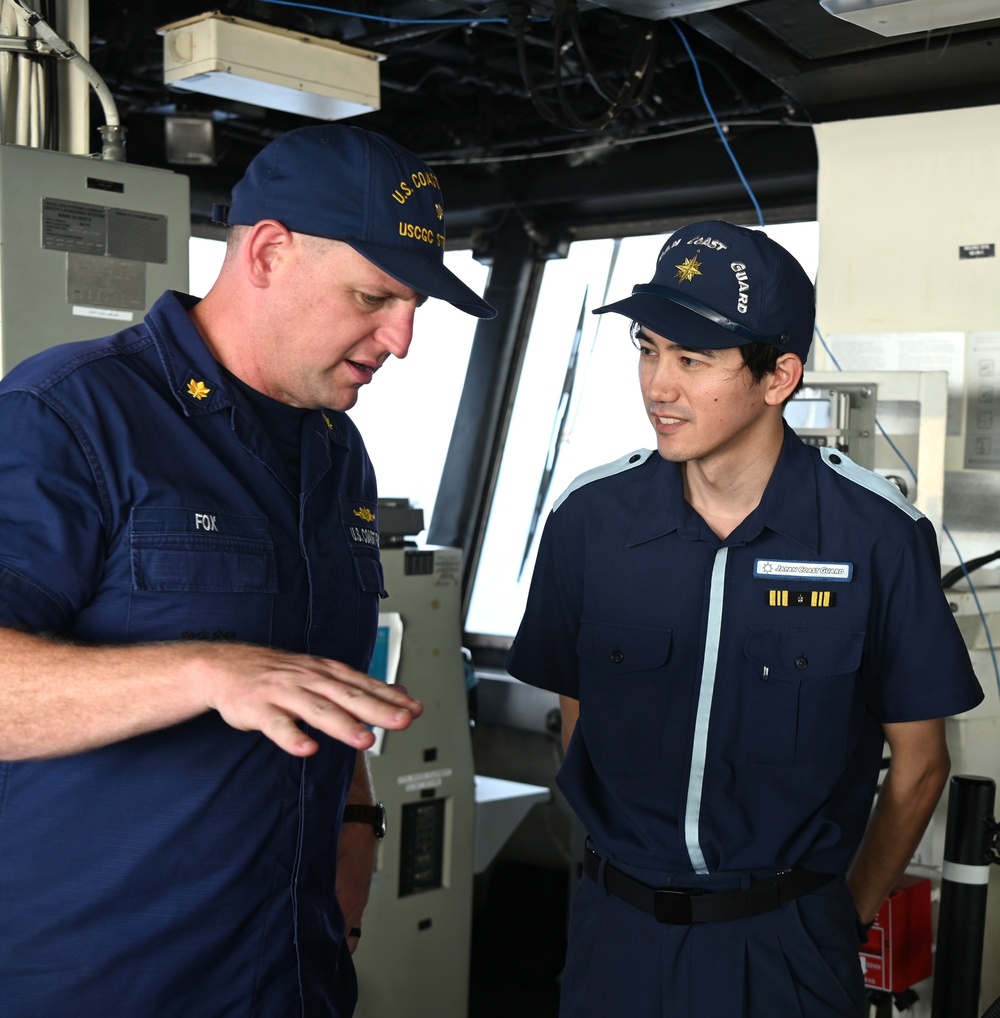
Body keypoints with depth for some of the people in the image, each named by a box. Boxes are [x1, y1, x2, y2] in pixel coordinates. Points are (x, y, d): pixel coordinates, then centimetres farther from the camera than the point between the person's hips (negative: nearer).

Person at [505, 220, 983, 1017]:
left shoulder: (879, 535, -13)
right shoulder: (590, 519, -8)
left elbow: (918, 764, -1)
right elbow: (578, 724, 4)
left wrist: (845, 919, 4)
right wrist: (622, 877, 4)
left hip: (787, 947, -1)